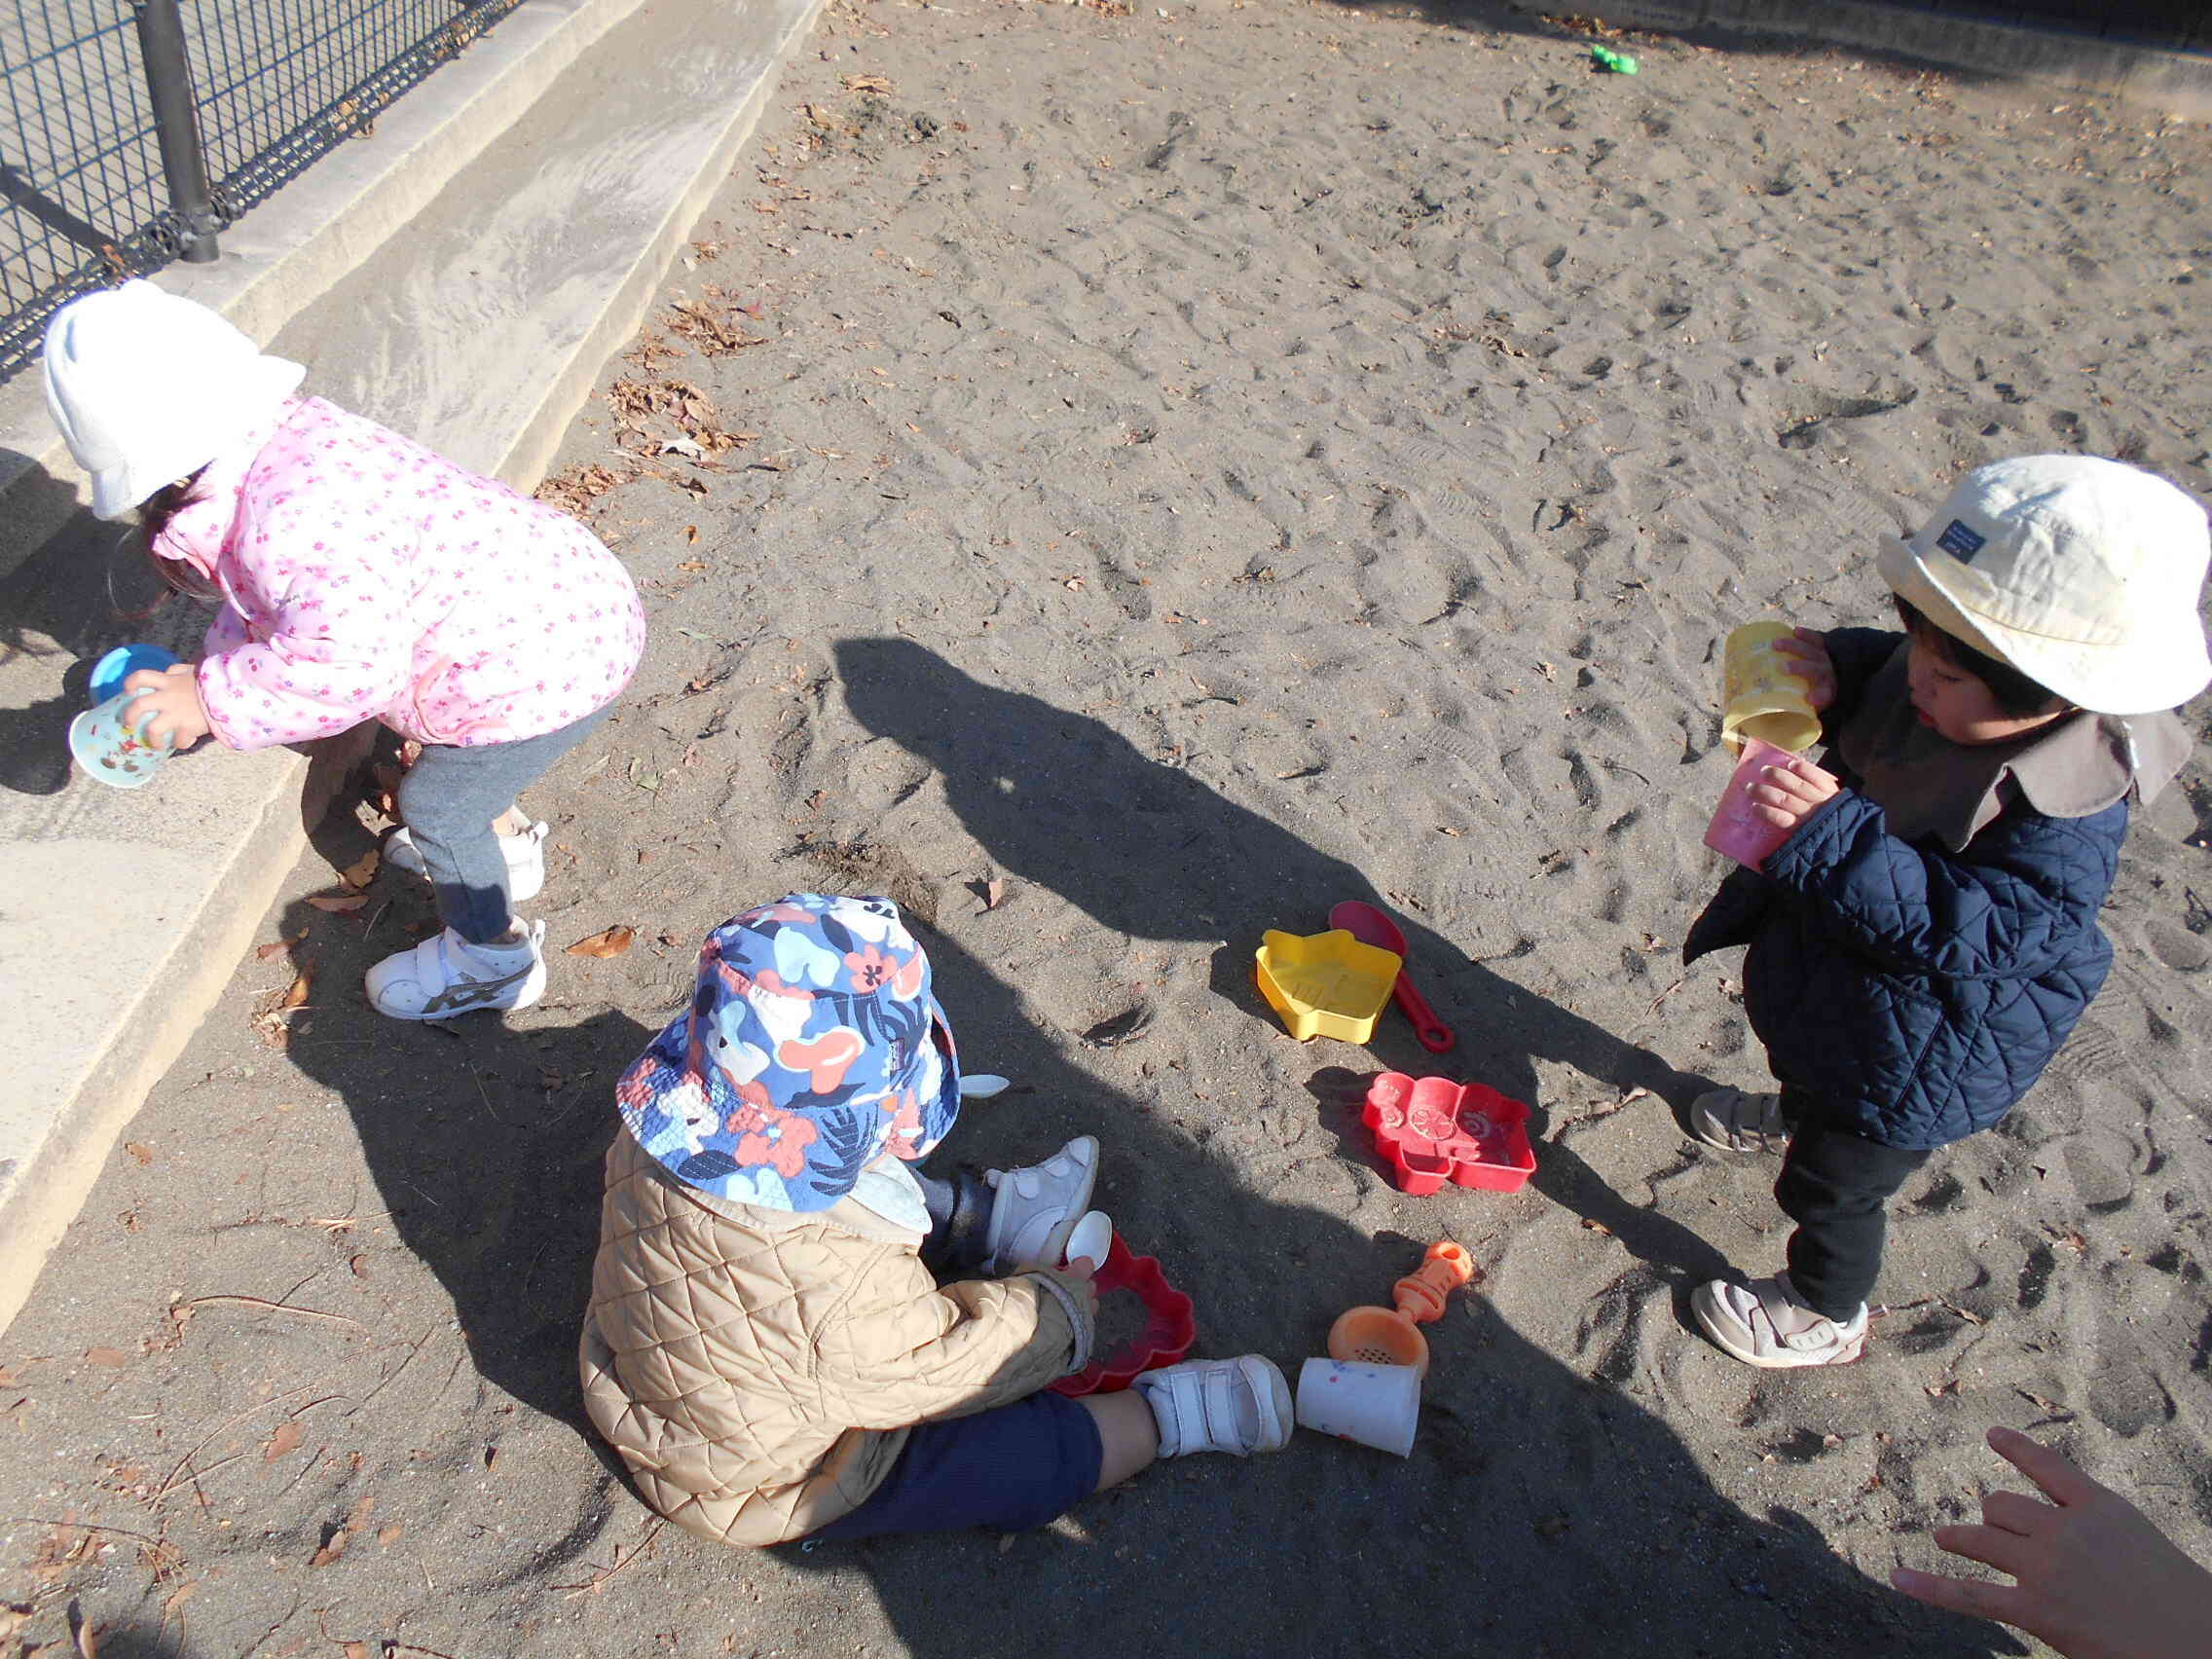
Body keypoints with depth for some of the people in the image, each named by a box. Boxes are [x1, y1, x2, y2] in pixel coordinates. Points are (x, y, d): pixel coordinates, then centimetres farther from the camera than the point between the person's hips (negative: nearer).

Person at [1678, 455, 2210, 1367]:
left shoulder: (2064, 819, -38)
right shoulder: (1946, 698, -17)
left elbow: (1964, 933, -42)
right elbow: (1878, 694, 3)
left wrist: (1834, 837, -51)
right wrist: (1836, 674, -21)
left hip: (1913, 1052, -8)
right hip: (1826, 970, 8)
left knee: (1833, 1186, 15)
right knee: (1802, 1053, 40)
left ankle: (1825, 1316, 44)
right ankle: (1797, 1115, 75)